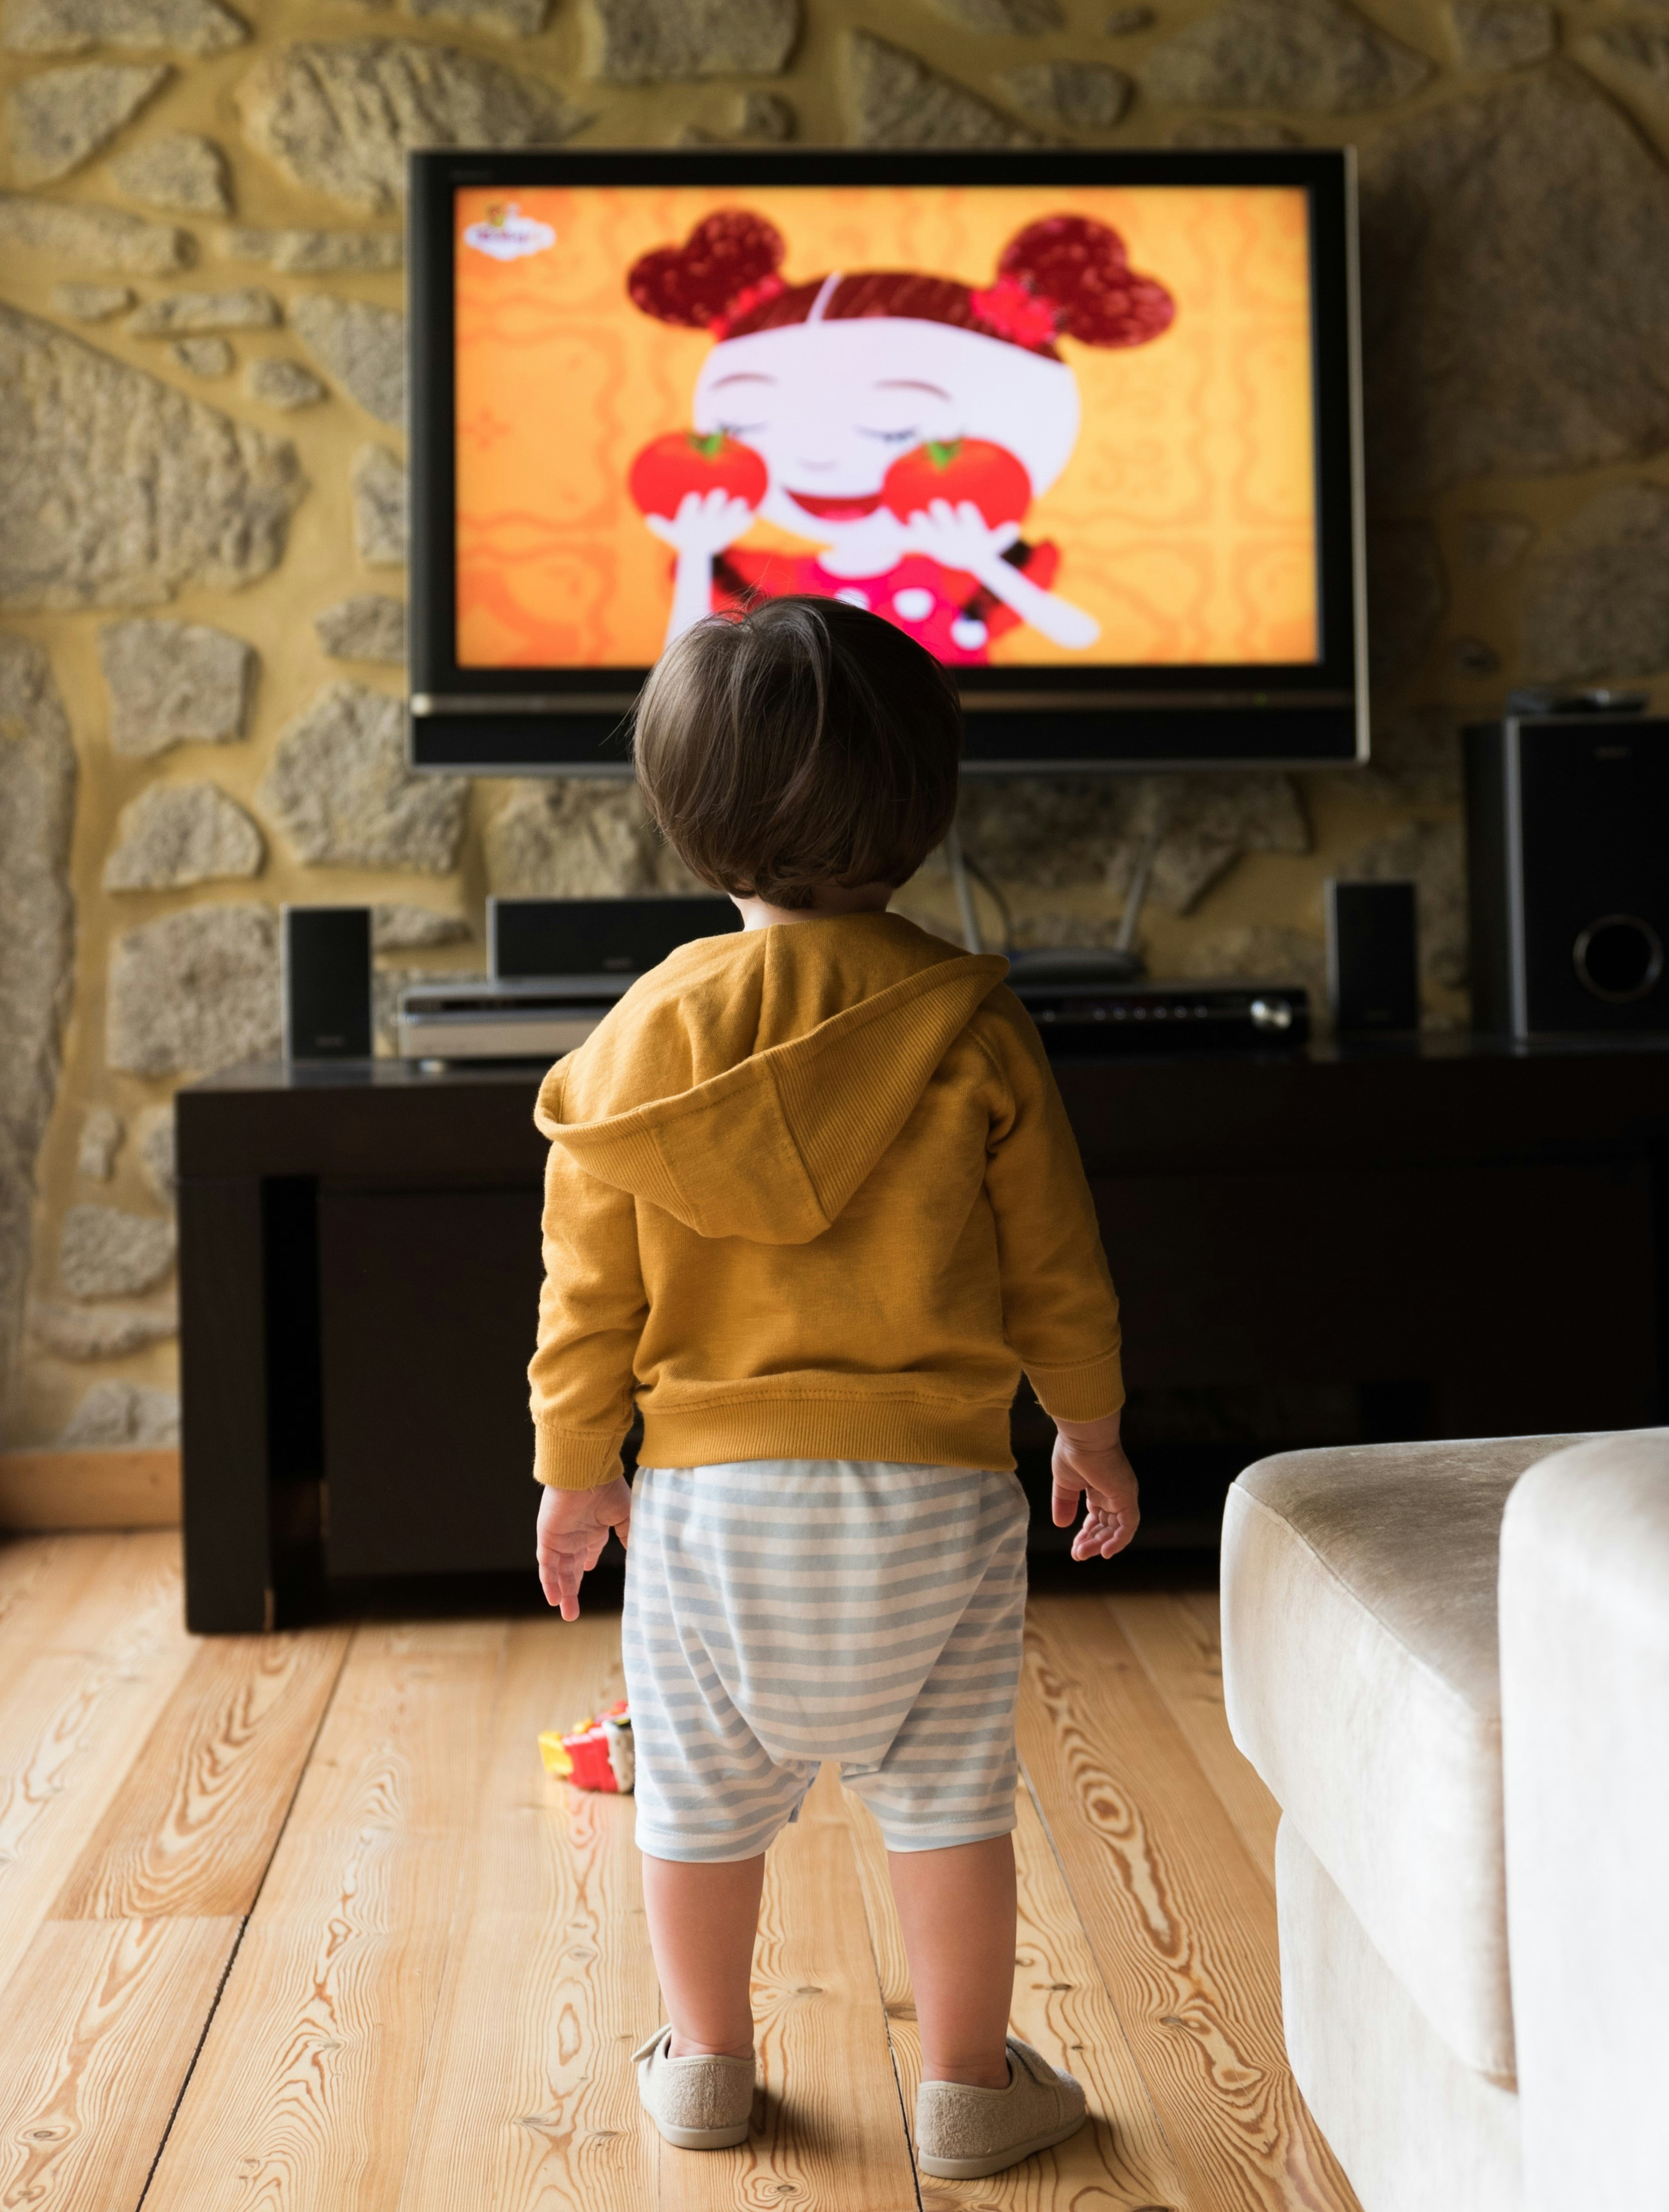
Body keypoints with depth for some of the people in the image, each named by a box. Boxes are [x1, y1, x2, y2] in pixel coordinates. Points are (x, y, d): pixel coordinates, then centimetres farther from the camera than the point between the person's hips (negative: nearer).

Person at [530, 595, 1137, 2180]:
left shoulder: (651, 1024, -4)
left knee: (702, 1792, 16)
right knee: (943, 1791, 12)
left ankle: (705, 2065, 30)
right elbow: (1055, 1268, -1)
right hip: (933, 1480, -1)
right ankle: (968, 2083, 22)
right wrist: (1092, 1434, 13)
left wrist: (573, 1469, 11)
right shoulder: (969, 1020, -7)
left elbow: (589, 1286, 0)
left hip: (709, 1487, 1)